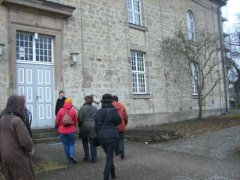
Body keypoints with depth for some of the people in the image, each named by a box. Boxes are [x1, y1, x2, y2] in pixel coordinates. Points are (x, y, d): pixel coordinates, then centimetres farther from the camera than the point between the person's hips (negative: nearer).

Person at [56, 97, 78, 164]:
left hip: (62, 131, 0)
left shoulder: (61, 110, -8)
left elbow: (57, 121, -3)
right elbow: (76, 121, -2)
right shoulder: (73, 111, -8)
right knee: (72, 144, 13)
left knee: (66, 145, 13)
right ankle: (72, 155, -8)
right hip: (71, 130, 0)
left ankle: (69, 158, 20)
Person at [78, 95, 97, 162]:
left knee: (85, 143, 14)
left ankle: (87, 157, 18)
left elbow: (80, 119, -7)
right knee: (93, 144, 7)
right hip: (93, 127, 3)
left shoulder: (82, 108, -9)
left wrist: (79, 126, 9)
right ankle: (94, 158, 9)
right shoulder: (95, 108, 3)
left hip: (84, 127, -2)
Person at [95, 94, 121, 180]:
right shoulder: (113, 111, -13)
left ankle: (113, 173, 34)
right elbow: (119, 121, -1)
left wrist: (98, 137, 13)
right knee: (109, 157, 5)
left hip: (101, 137, 5)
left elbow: (96, 125, 4)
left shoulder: (98, 112, 1)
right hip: (111, 136, -5)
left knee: (109, 155, 24)